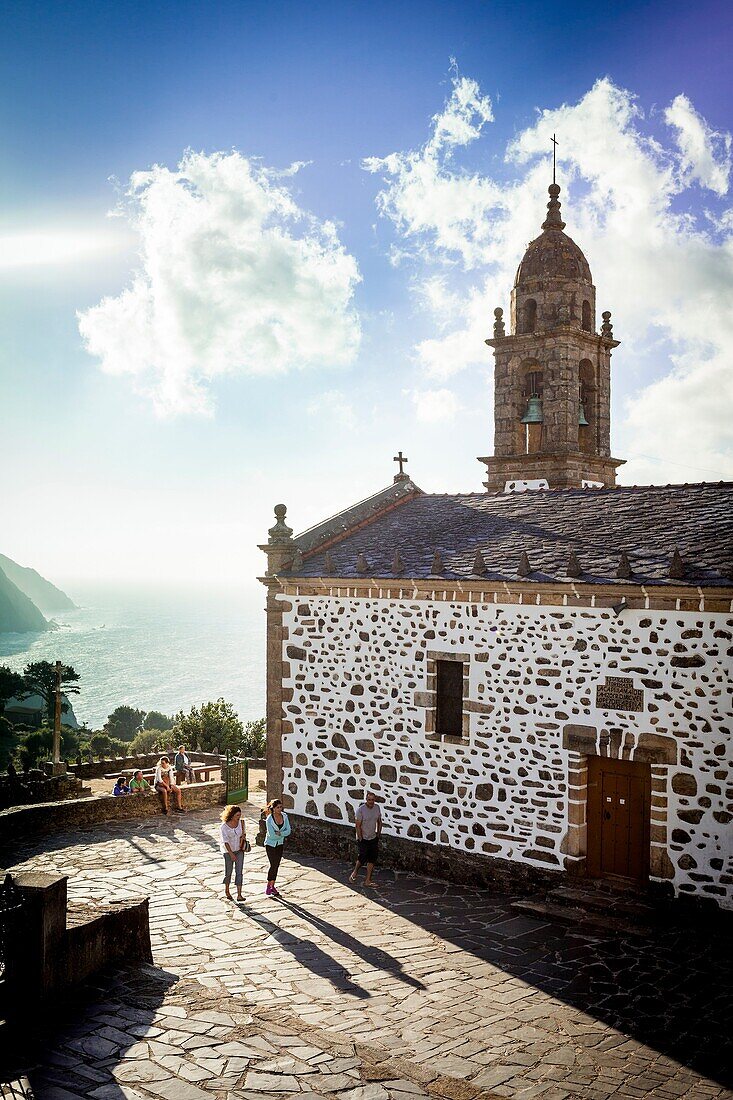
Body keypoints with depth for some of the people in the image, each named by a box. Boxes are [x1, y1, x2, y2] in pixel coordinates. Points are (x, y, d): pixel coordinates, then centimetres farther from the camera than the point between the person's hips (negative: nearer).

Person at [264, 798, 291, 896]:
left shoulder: (284, 816, -8)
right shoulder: (269, 819, -22)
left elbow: (288, 831, -8)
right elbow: (271, 835, -23)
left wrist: (278, 833, -21)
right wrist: (282, 834, -13)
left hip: (279, 844, 5)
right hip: (270, 844, -5)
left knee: (276, 866, 7)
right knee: (273, 865, -9)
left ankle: (272, 886, 18)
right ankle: (268, 888, 2)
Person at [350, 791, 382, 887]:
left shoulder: (377, 808, 0)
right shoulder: (361, 810, -17)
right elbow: (358, 826, -14)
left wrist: (378, 835, 10)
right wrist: (360, 839, -15)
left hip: (373, 838, 5)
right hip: (363, 838, -5)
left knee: (372, 858, 2)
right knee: (363, 856, -7)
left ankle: (367, 880, 8)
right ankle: (355, 872, 22)